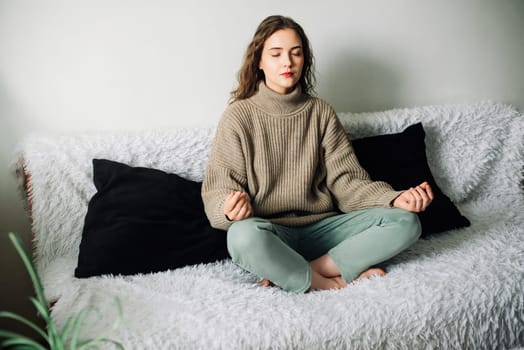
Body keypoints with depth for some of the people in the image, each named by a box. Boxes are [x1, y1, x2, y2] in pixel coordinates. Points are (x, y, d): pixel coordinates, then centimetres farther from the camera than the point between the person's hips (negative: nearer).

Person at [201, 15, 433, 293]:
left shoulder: (321, 112, 7)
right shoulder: (238, 116, -2)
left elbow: (345, 179, 2)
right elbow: (219, 189, -5)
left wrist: (395, 199, -17)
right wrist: (230, 209, -30)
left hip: (320, 227, 4)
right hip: (269, 232, -3)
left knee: (405, 222, -16)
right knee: (243, 236, -39)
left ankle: (314, 268, -19)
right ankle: (324, 282, -16)